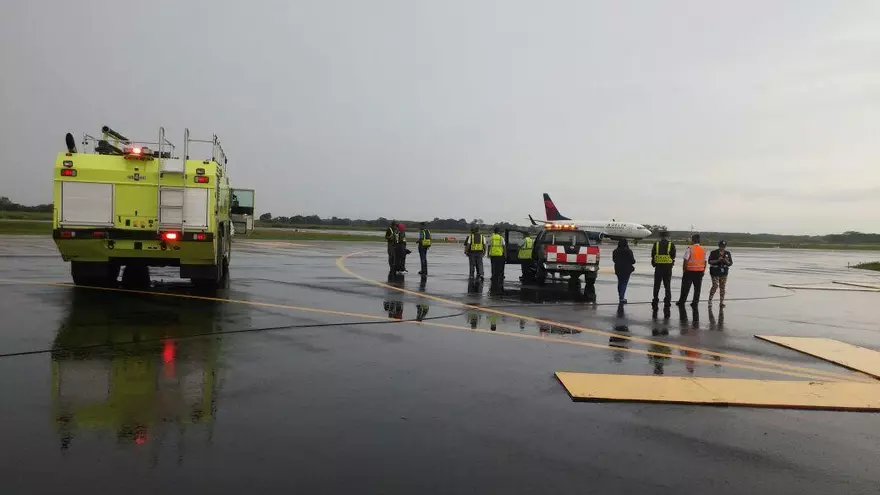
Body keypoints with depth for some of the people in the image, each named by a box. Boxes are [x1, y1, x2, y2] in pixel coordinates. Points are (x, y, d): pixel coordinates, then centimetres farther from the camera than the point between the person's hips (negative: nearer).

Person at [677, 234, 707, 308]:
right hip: (700, 271, 4)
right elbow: (705, 262, 9)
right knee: (697, 288, 9)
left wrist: (684, 270, -4)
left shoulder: (689, 248, -11)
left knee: (685, 288, 3)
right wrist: (703, 271, 18)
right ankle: (695, 303, 11)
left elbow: (686, 261, -12)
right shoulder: (703, 250, 6)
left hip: (690, 271, -4)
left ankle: (681, 303, 9)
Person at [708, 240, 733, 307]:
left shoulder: (728, 253, 7)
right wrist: (717, 260, -21)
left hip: (724, 272, 4)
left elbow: (731, 263, 7)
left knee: (723, 287, 4)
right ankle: (710, 300, 4)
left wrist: (727, 262, -15)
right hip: (715, 272, -4)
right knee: (715, 286, -11)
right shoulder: (713, 253, -3)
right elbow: (710, 261, -8)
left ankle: (722, 302, 13)